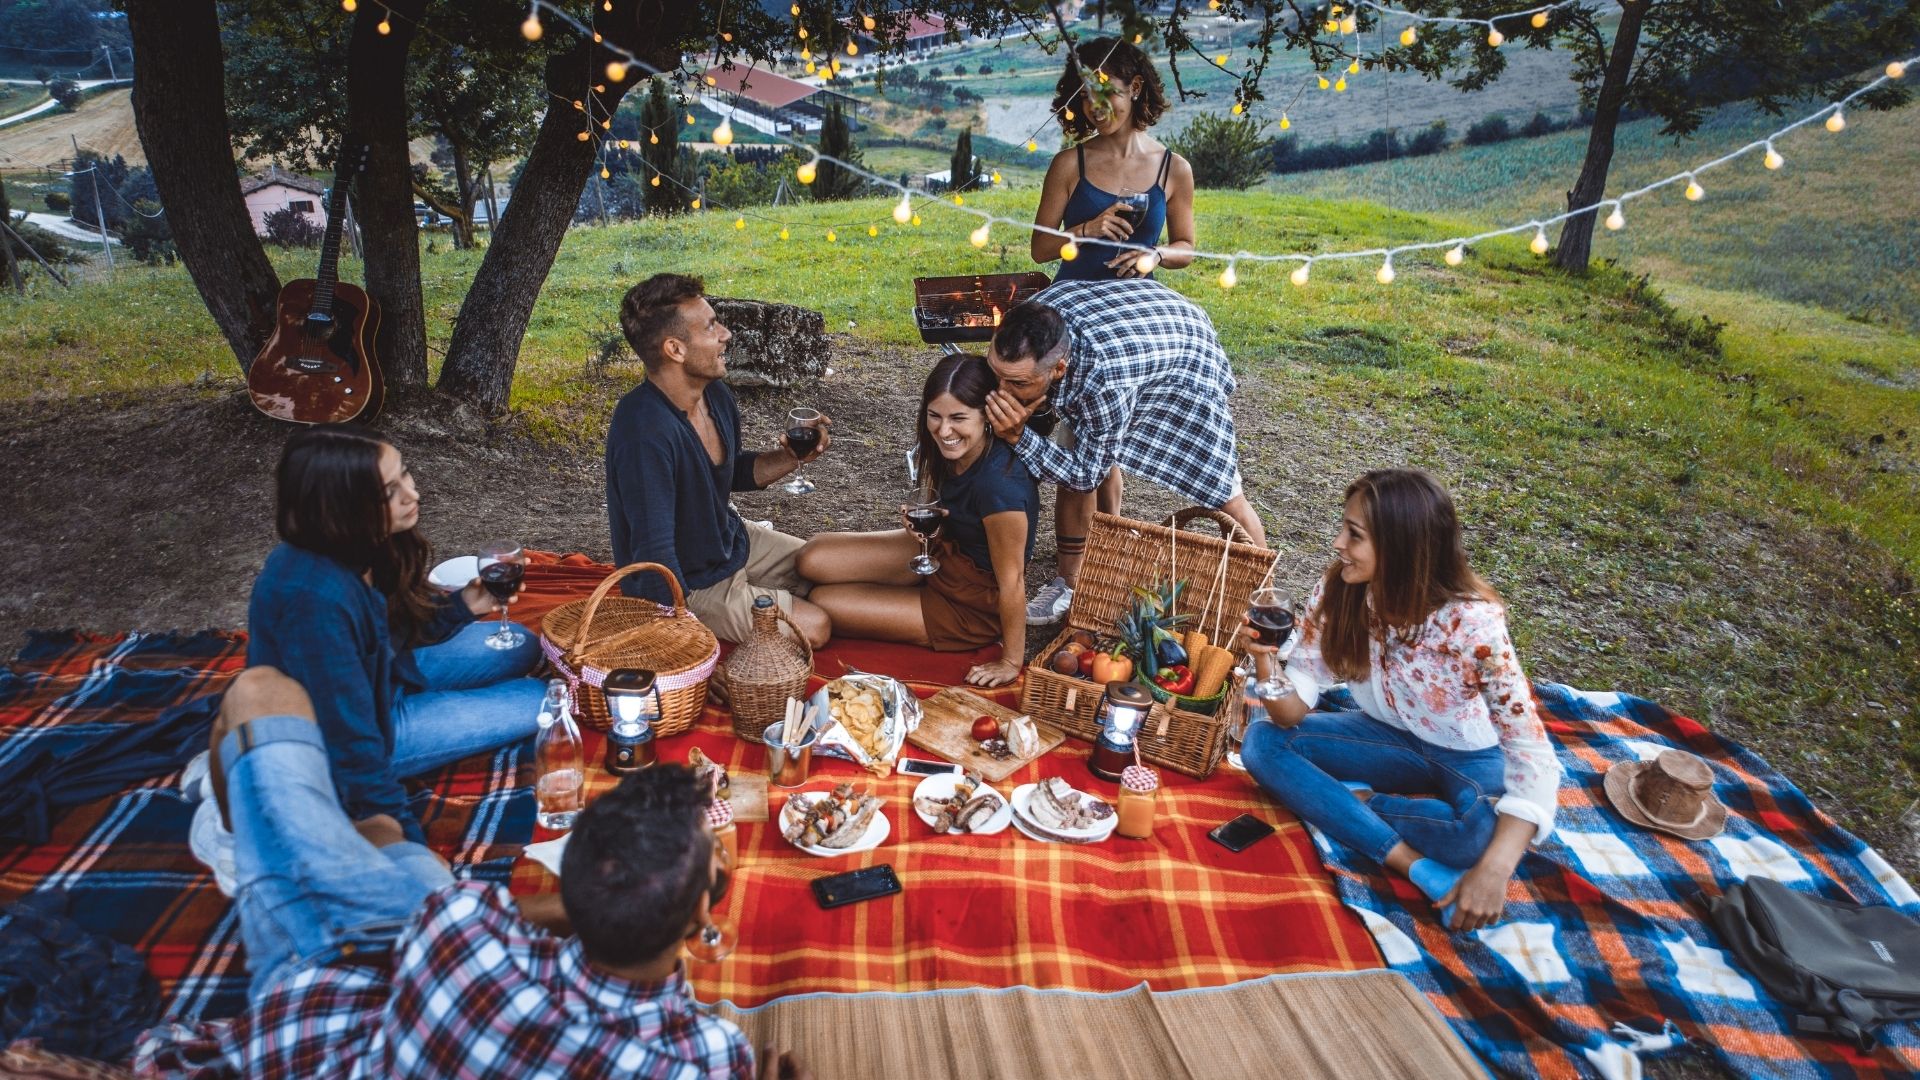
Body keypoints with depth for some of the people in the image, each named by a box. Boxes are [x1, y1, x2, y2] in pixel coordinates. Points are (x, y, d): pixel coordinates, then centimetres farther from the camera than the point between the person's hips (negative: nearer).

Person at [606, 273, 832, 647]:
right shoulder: (646, 432, -35)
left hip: (733, 542, 9)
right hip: (689, 584, -8)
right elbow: (655, 554, -34)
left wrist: (791, 457, -5)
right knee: (814, 627, -14)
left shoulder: (716, 395, -7)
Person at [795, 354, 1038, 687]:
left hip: (975, 606, -8)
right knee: (813, 559, -5)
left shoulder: (999, 483, -36)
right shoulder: (955, 451, -10)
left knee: (823, 603, -8)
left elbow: (1011, 582, -26)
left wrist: (1011, 662, -15)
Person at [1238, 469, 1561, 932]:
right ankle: (1423, 870, -24)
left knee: (1486, 830, -37)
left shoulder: (1470, 621, -31)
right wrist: (1264, 662, -39)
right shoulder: (1337, 592, -18)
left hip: (1469, 756, -4)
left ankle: (1356, 800, -9)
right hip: (1390, 738, 4)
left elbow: (1533, 753, -33)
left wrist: (1494, 871, -45)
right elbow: (1294, 710, -15)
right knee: (1262, 742, -19)